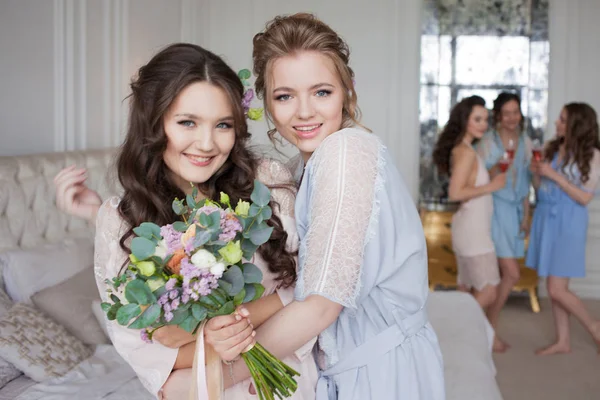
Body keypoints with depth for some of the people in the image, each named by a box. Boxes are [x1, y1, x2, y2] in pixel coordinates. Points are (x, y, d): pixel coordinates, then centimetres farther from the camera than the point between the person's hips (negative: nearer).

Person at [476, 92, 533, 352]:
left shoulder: (525, 142, 8)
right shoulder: (488, 142, -9)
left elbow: (525, 182, 15)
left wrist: (526, 216, 13)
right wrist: (494, 170, -26)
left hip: (514, 211, 6)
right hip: (494, 210, -6)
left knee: (497, 274, 9)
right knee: (512, 274, -10)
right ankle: (489, 330, 5)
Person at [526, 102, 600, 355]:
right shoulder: (552, 149, 6)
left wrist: (554, 175, -17)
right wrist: (536, 174, -9)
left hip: (569, 223, -6)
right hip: (545, 218, 6)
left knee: (557, 290, -7)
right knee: (554, 287, 11)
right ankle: (562, 341, 23)